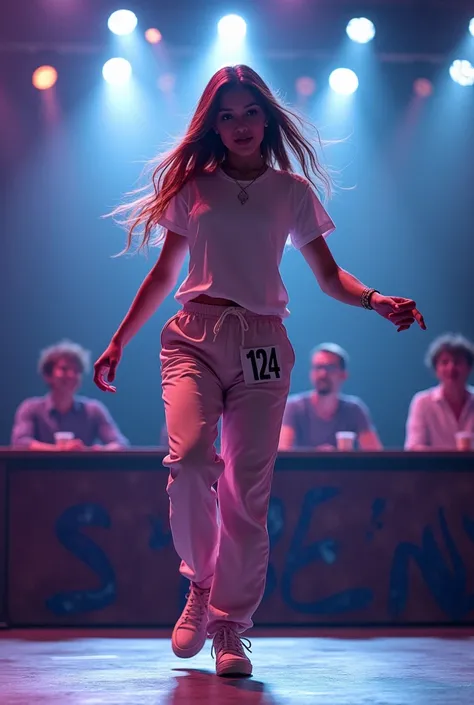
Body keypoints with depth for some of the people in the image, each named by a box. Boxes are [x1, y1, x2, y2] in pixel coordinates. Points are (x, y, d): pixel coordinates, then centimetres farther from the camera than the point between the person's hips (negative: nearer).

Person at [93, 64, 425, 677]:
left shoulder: (292, 191, 12)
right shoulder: (193, 185, 13)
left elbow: (328, 276, 11)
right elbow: (165, 272, 18)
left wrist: (377, 300, -9)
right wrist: (118, 341, 16)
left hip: (261, 342, 0)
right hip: (195, 334, 0)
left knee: (248, 489, -7)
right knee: (189, 457, -24)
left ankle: (230, 627, 2)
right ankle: (201, 583, -2)